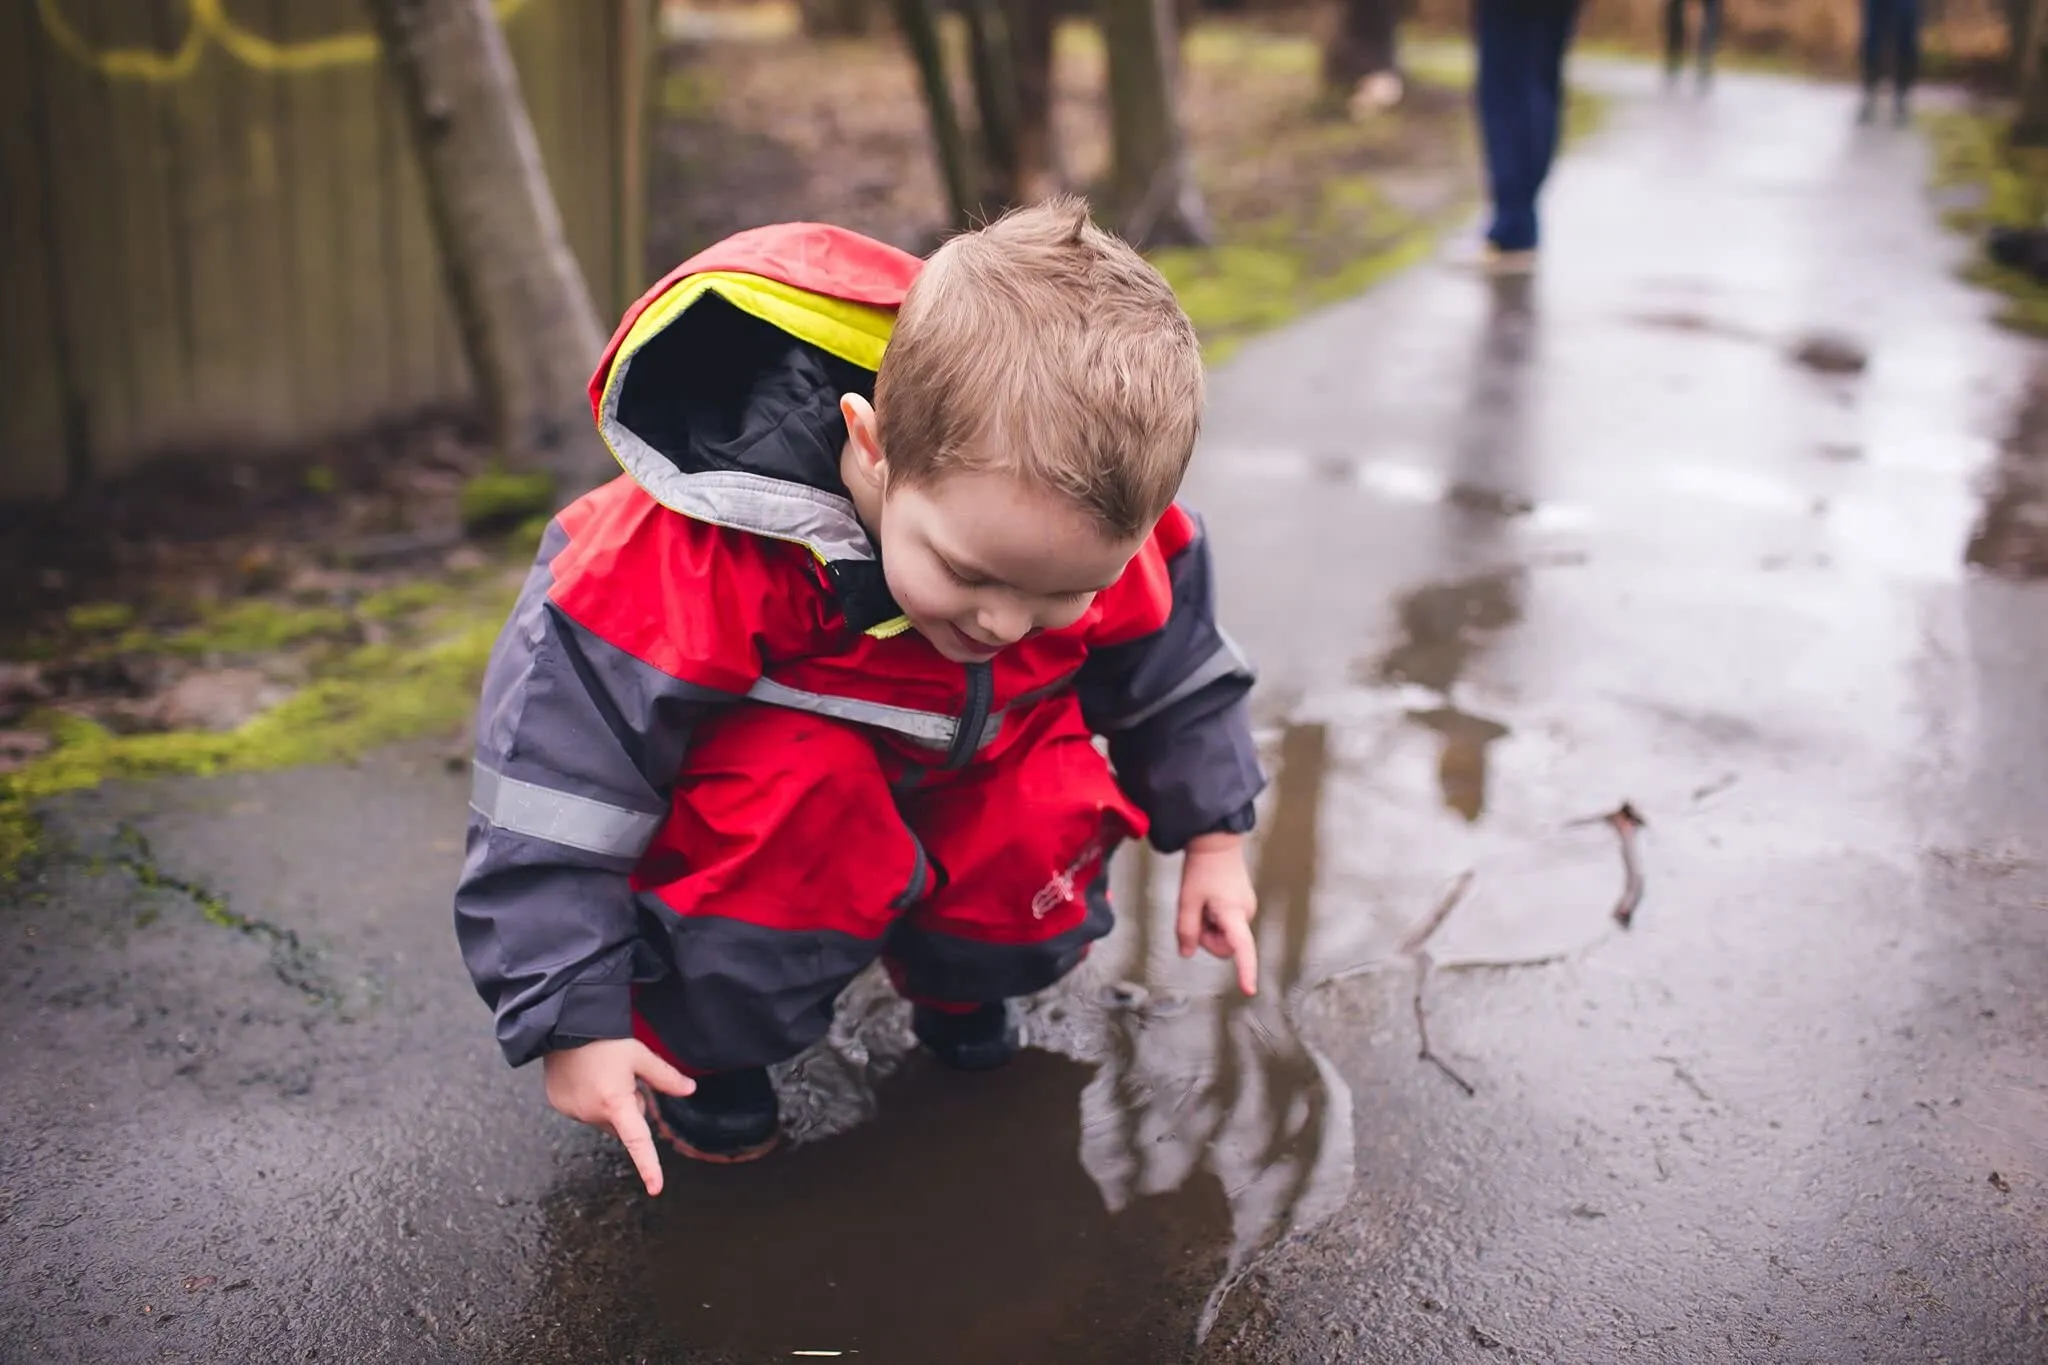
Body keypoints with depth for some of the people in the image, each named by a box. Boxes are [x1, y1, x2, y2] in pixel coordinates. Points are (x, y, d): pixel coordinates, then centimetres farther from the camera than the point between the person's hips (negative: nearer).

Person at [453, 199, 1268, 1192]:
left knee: (1051, 817, -22)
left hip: (955, 763, 5)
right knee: (800, 804, -36)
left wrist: (1210, 836, 5)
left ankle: (954, 985, 13)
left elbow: (1171, 666, -1)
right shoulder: (702, 560, -41)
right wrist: (574, 1022, -27)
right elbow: (560, 775, -31)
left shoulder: (1096, 537, -25)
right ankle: (694, 1040, -8)